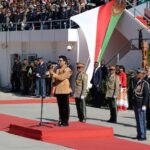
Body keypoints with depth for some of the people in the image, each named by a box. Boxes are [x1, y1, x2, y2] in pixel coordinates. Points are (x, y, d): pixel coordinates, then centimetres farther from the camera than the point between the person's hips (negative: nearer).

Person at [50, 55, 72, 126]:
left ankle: (65, 121, -1)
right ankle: (61, 120, 13)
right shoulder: (58, 70, 17)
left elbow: (61, 77, -18)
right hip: (58, 91, 7)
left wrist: (53, 74, -19)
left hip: (65, 91, -7)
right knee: (60, 107, 9)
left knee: (65, 107, -3)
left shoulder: (68, 70, -5)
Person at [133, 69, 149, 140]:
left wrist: (144, 105, -18)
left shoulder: (144, 83, -11)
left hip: (141, 105, -8)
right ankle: (139, 135, 18)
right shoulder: (137, 82, 14)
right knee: (138, 120, 12)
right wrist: (133, 103, 19)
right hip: (136, 105, 8)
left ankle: (143, 136, 0)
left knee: (142, 121, -5)